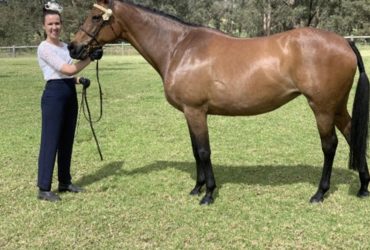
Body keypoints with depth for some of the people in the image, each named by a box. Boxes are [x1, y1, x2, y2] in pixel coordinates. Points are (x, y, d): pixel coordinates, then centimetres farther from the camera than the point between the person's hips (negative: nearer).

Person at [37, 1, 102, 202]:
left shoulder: (64, 46, 14)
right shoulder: (44, 48, -11)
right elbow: (68, 70, -19)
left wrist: (80, 80, 4)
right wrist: (91, 57, -18)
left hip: (70, 94, 8)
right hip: (54, 94, -8)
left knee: (67, 141, 13)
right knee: (50, 141, -6)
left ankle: (64, 182, 23)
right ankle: (44, 188, -1)